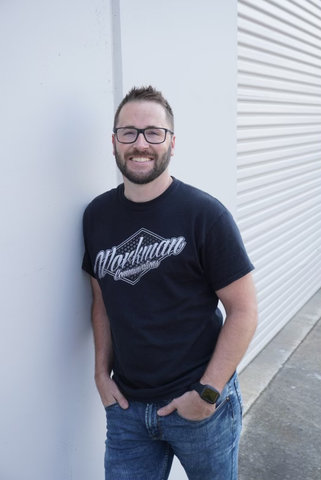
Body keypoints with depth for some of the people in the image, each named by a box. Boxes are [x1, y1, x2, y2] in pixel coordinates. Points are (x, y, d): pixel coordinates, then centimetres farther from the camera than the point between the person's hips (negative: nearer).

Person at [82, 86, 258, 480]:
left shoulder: (205, 214, -14)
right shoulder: (96, 215, 0)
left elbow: (243, 310, -12)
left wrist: (207, 392, -14)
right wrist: (101, 372, 4)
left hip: (199, 404, -3)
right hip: (126, 405, 3)